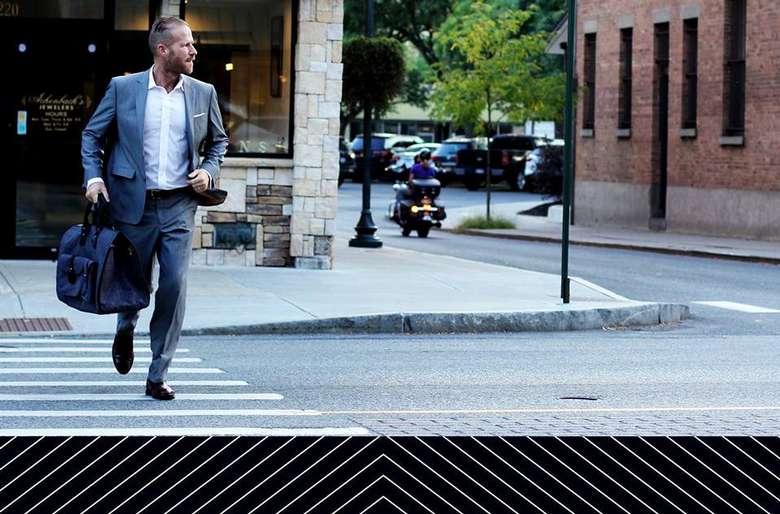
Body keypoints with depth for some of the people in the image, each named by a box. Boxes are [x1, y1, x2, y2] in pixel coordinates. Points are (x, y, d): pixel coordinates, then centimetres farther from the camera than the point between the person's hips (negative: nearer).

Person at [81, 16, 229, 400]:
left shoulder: (203, 93, 5)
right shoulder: (123, 88, -1)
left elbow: (218, 141, 19)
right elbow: (92, 135, 7)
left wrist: (209, 171, 0)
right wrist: (93, 176, -7)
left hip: (178, 206, 1)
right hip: (133, 204, -1)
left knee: (175, 285, -9)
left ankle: (158, 376, -2)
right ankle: (125, 331, 44)